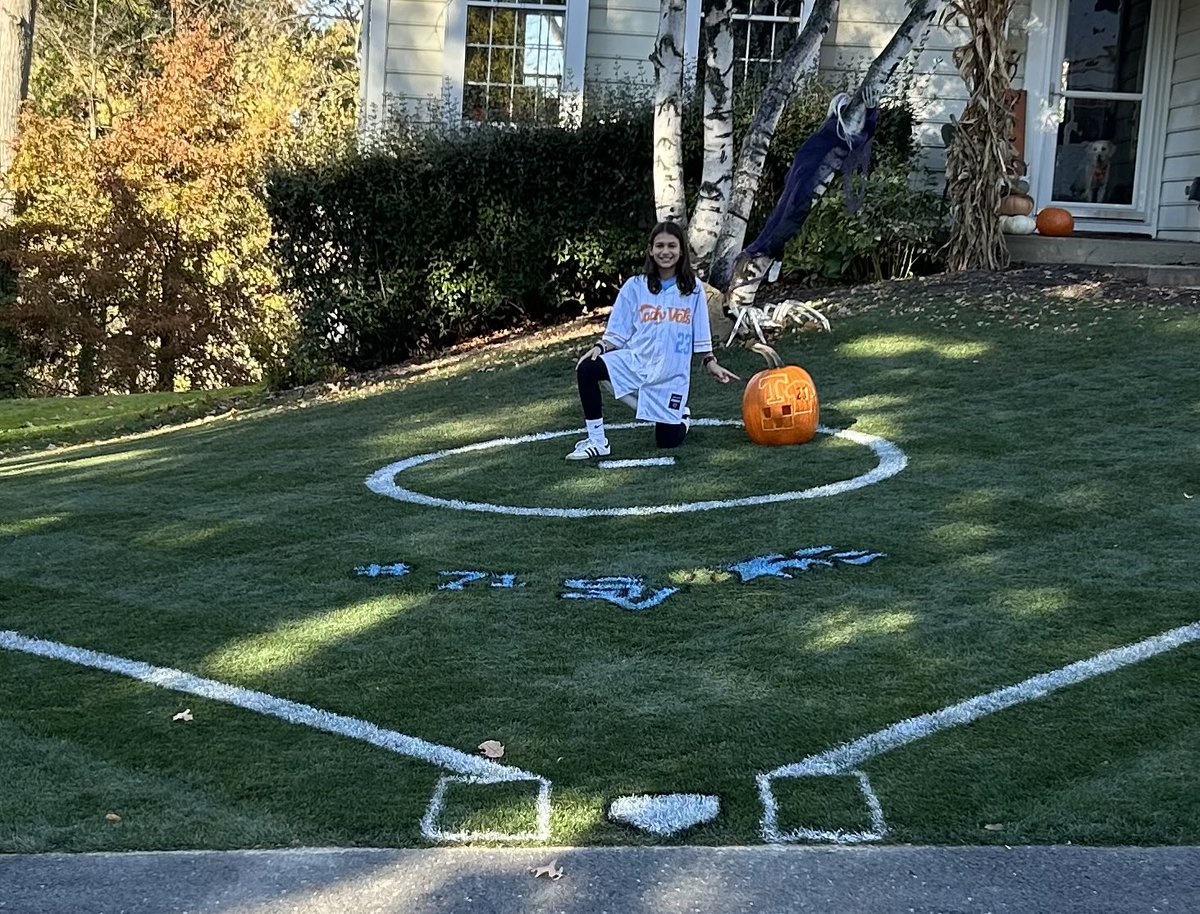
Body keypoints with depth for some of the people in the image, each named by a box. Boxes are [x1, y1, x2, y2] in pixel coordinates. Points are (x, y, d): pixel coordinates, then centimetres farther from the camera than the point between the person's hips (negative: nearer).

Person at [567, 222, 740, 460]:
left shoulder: (693, 288, 2)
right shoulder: (635, 286, 1)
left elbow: (700, 336, 10)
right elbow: (618, 333, 1)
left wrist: (711, 364, 2)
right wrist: (599, 348, -15)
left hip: (672, 374, 0)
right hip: (635, 361, 0)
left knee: (668, 441, -2)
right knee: (586, 369, -27)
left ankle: (679, 417, 36)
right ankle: (597, 441, -18)